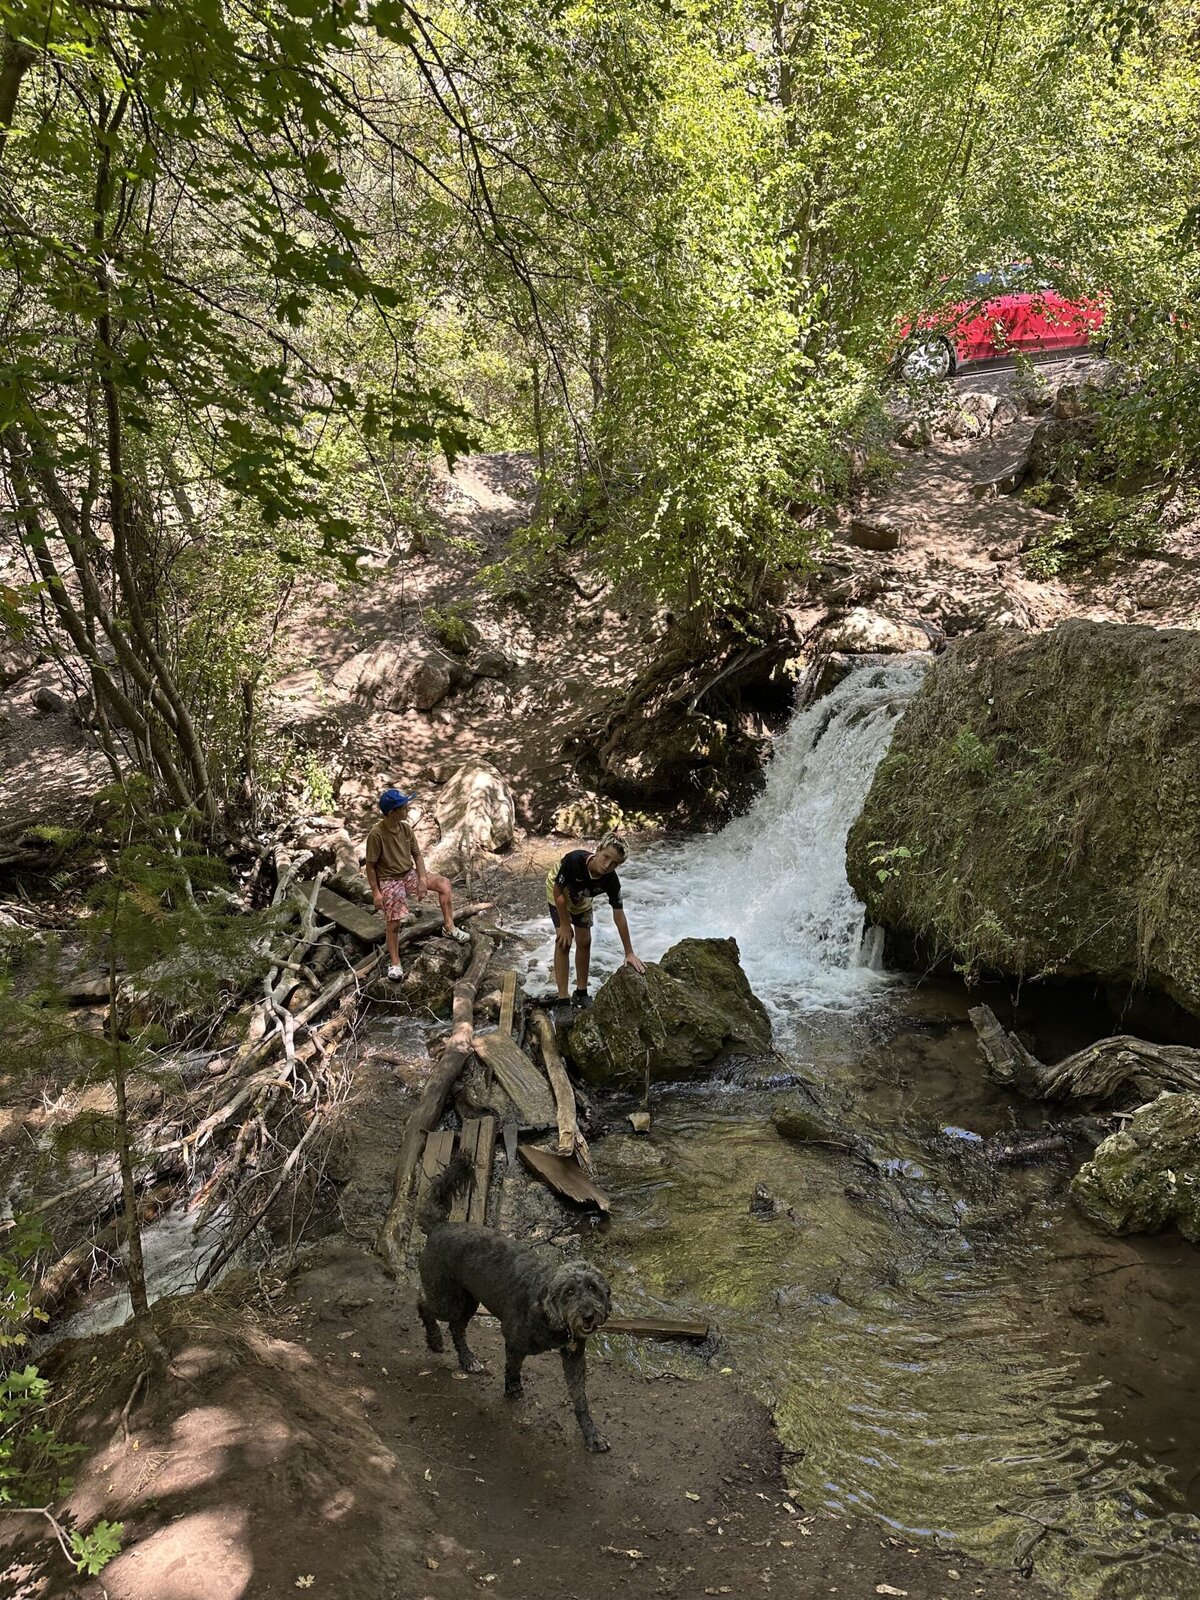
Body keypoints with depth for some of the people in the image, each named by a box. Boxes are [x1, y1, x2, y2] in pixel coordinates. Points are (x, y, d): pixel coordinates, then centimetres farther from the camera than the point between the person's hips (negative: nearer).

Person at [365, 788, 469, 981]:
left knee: (444, 884, -6)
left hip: (409, 874, 6)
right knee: (394, 923, 1)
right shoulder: (376, 834, -24)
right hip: (389, 881, -6)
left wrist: (422, 880, -7)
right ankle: (395, 963, 18)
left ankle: (449, 927, 3)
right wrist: (376, 892, -16)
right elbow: (370, 866, -17)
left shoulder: (406, 828, -6)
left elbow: (417, 855, 3)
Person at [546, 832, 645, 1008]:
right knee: (564, 942, -13)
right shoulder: (574, 860, -43)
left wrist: (629, 953, -16)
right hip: (558, 892, -4)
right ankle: (562, 999, -11)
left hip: (581, 898, 4)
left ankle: (581, 992, 23)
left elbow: (619, 916, -20)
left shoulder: (611, 881, -30)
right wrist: (565, 926, -20)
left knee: (584, 941, 5)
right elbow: (558, 892, -28)